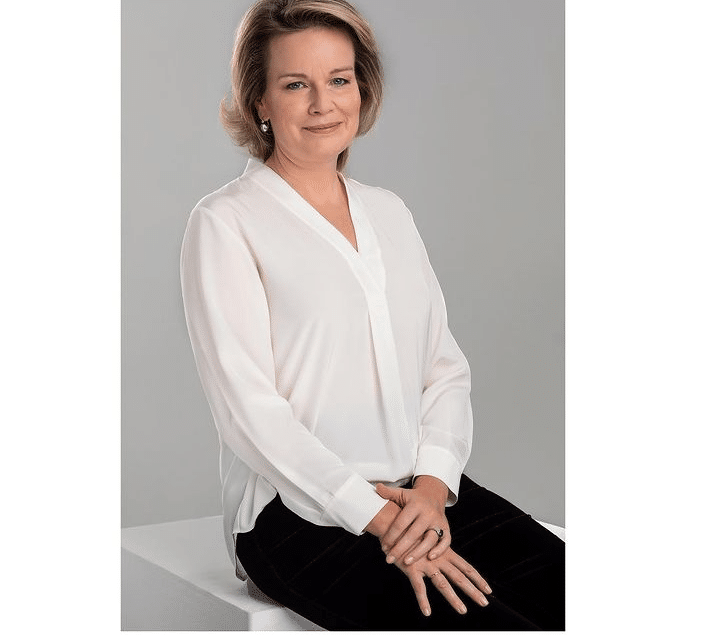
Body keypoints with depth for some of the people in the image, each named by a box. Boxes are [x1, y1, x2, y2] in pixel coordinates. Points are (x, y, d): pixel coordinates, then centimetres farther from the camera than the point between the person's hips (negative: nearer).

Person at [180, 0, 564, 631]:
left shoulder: (390, 212, 17)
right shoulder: (226, 223, -2)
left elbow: (447, 366, 12)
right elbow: (247, 406, -9)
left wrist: (432, 484, -6)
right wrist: (376, 518, -15)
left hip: (428, 491, 6)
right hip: (299, 513, -5)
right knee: (484, 624, -26)